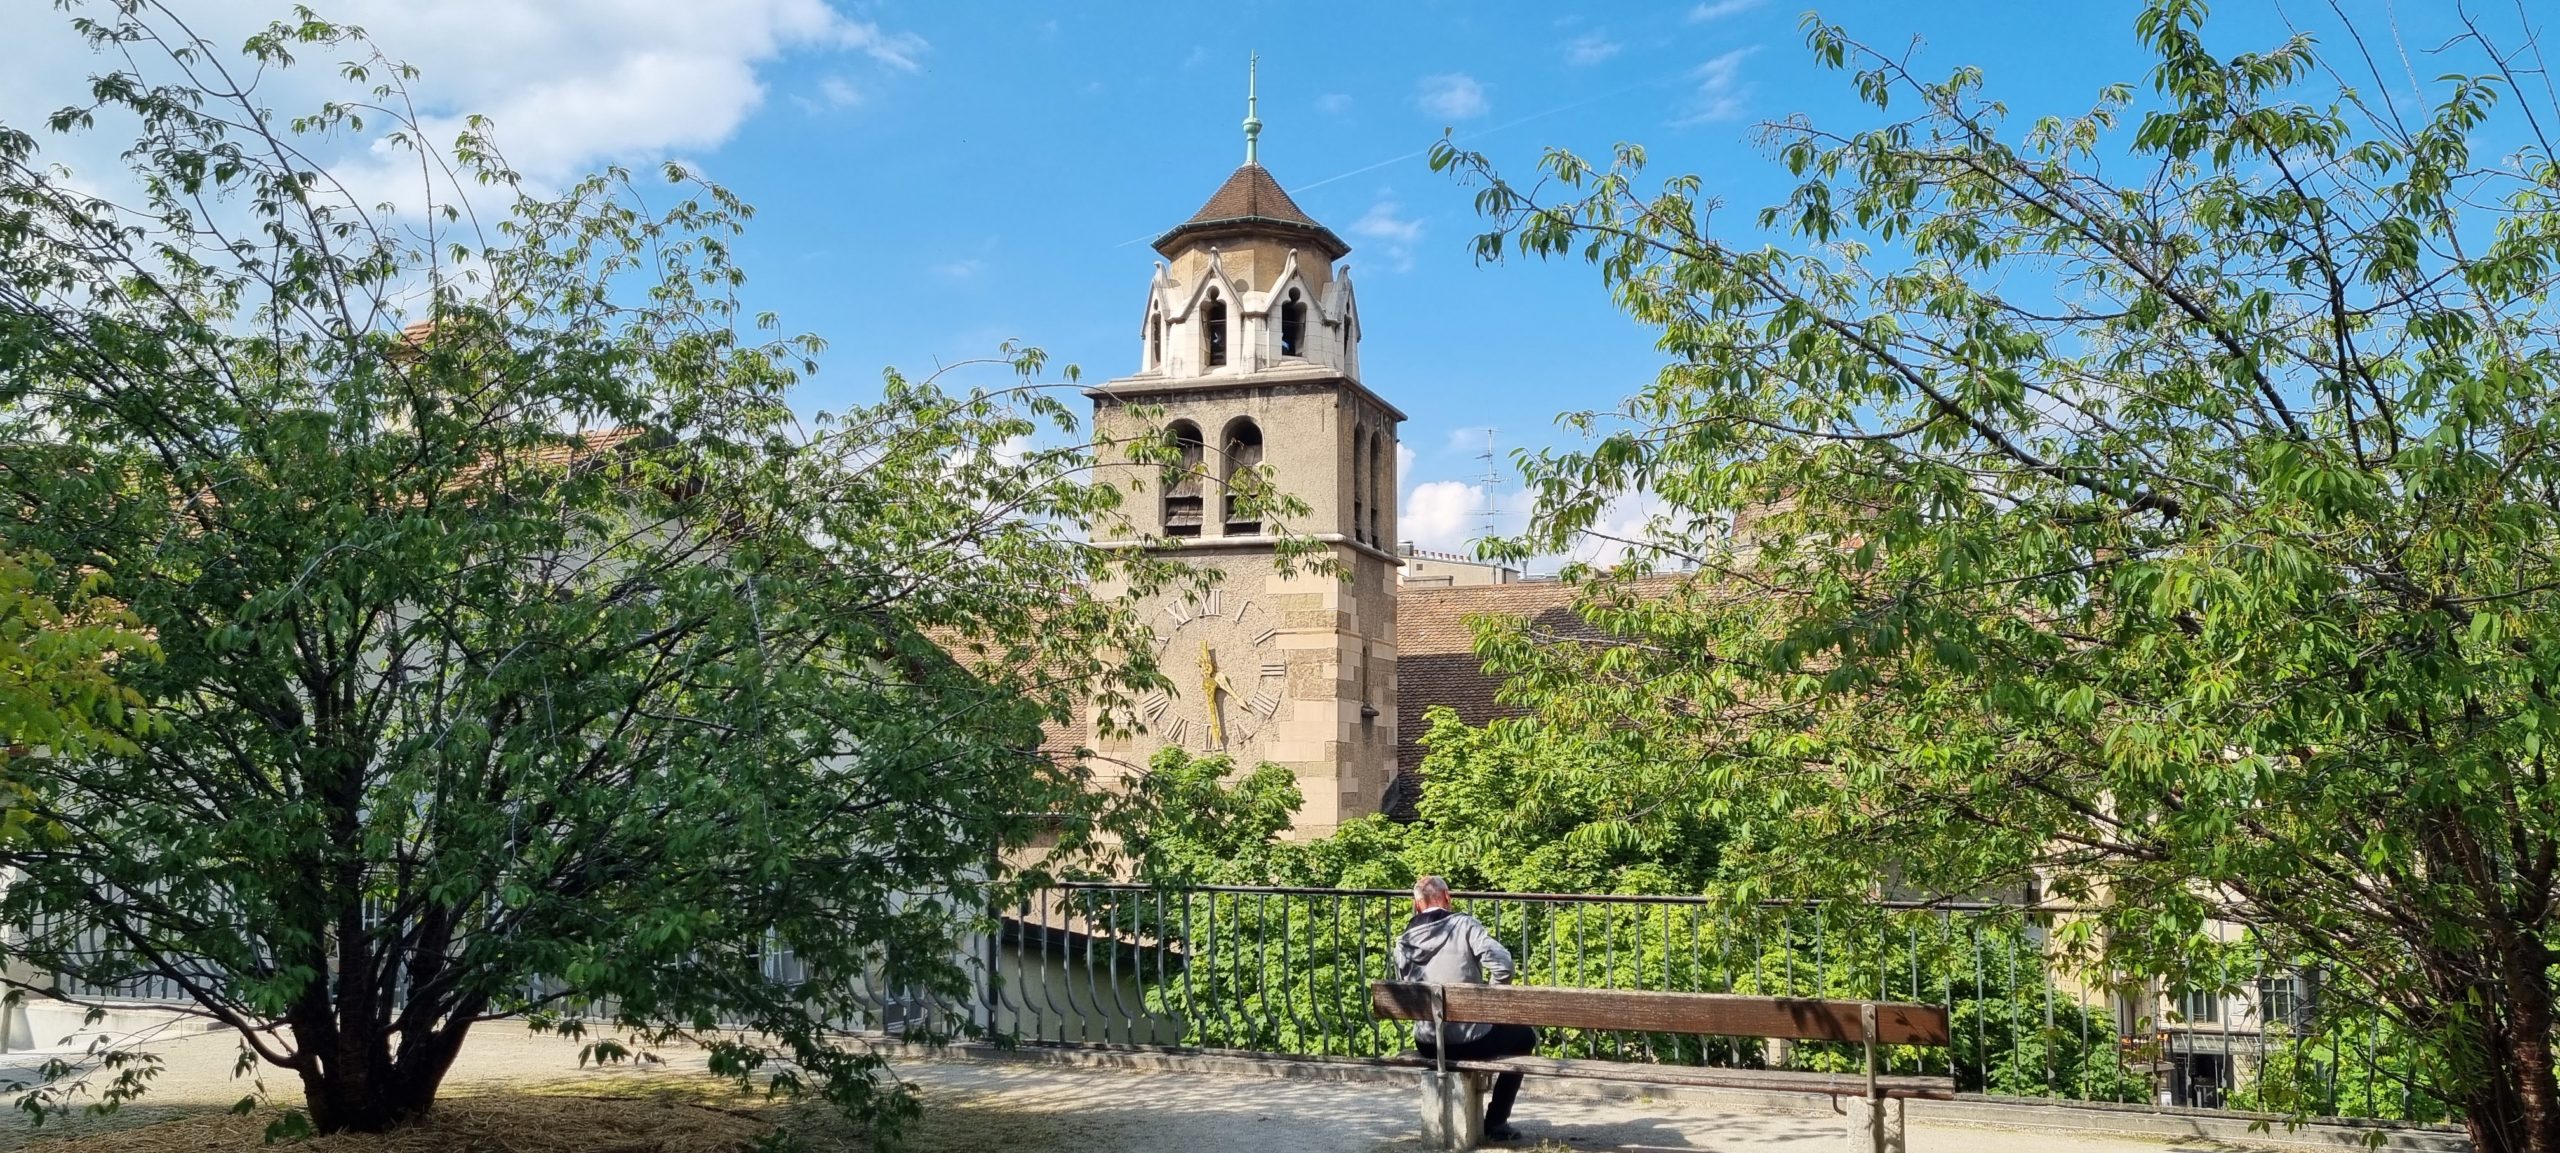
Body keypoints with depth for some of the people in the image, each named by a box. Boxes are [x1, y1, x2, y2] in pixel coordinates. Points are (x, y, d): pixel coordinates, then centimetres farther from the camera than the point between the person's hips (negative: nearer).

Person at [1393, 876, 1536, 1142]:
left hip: (1426, 1043, 4)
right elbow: (1502, 965, -17)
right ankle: (1495, 1122, 19)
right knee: (1525, 1036, 23)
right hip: (1469, 1039, -4)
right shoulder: (1465, 925, -7)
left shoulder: (1404, 942, 4)